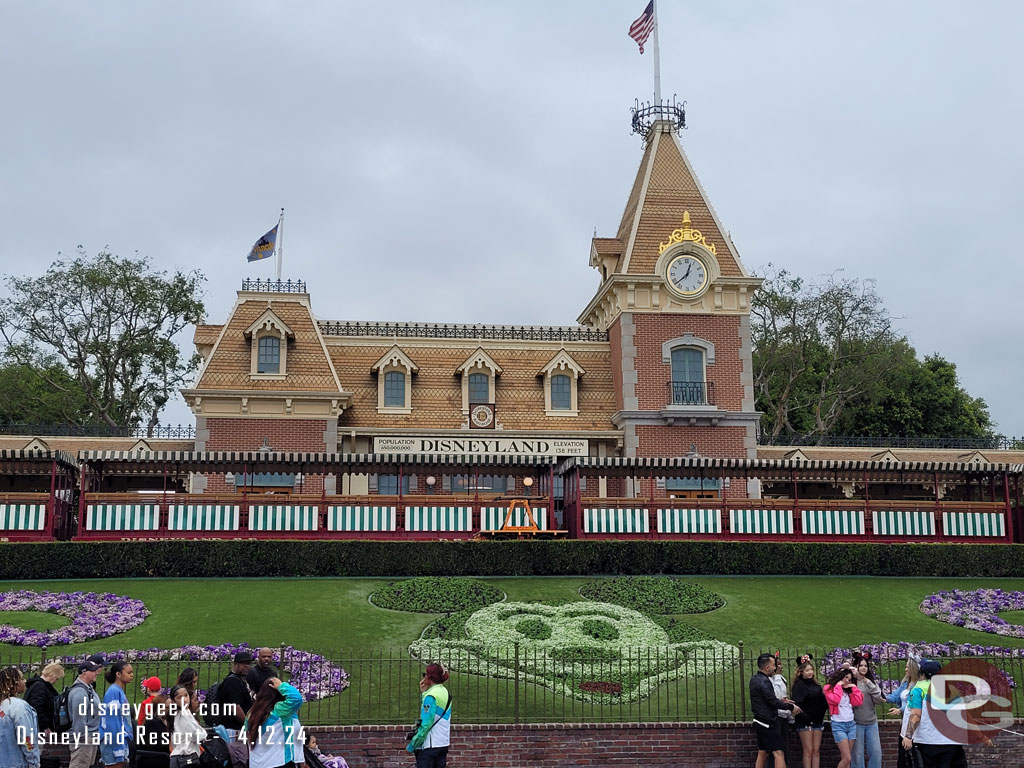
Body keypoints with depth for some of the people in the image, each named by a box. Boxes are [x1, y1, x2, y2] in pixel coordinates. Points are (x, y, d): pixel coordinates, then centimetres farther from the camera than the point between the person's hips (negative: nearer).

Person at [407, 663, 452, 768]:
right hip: (444, 744, 8)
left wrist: (412, 744, -13)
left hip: (430, 744, -8)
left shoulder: (431, 696, -16)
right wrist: (424, 692, 8)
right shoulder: (445, 692, 10)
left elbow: (425, 724, -19)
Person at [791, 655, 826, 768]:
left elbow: (823, 700, 18)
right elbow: (797, 703, -17)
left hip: (817, 720, 6)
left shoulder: (816, 684, 12)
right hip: (805, 721, -6)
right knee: (808, 751, -4)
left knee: (816, 751, 6)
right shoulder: (799, 685, -9)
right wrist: (803, 716, -24)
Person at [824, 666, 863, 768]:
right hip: (838, 725, -6)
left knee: (845, 758, 4)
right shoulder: (829, 688, 0)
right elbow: (835, 700, -18)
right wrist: (838, 686, -7)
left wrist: (854, 687, 5)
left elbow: (858, 702, 7)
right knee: (847, 758, -13)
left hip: (851, 724, 6)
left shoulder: (848, 690, 17)